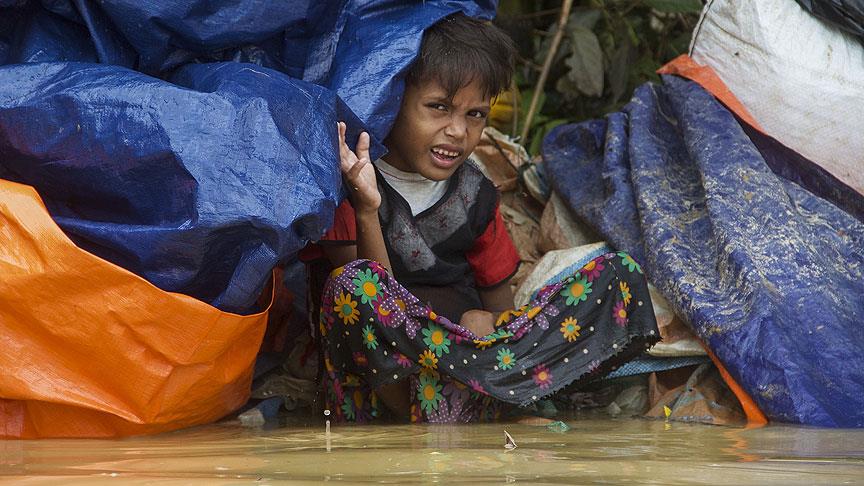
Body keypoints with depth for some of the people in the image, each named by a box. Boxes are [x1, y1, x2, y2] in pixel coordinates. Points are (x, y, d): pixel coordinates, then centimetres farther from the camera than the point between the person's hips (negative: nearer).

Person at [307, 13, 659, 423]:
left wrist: (486, 323, -9)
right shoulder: (348, 189, -5)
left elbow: (498, 295, 15)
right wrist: (367, 210, -26)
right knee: (351, 281, -36)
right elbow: (376, 301, -12)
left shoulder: (474, 195, 10)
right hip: (383, 363, -5)